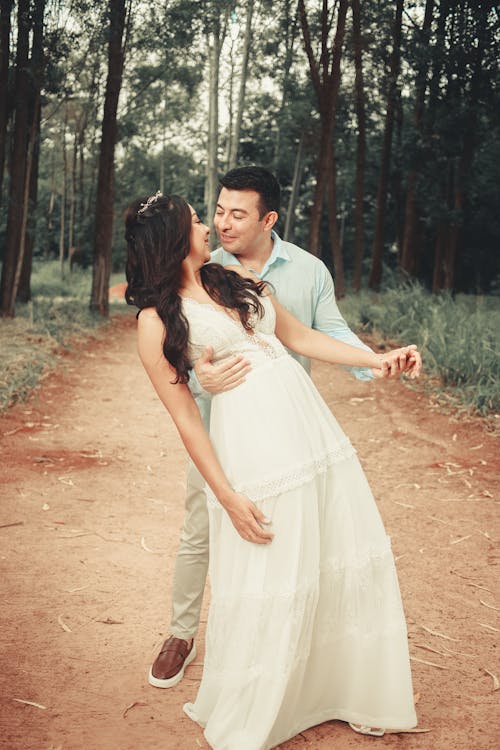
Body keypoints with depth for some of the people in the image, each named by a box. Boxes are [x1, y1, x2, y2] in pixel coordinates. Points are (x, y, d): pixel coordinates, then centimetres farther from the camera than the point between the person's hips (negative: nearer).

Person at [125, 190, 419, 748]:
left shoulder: (236, 281, 15)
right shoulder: (157, 321, -3)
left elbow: (300, 336, 17)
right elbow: (186, 418, -6)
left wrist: (375, 359, 8)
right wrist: (229, 497, -10)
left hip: (314, 429, 7)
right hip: (252, 449, -6)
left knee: (347, 562, 11)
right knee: (264, 587, -1)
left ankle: (351, 695, 32)